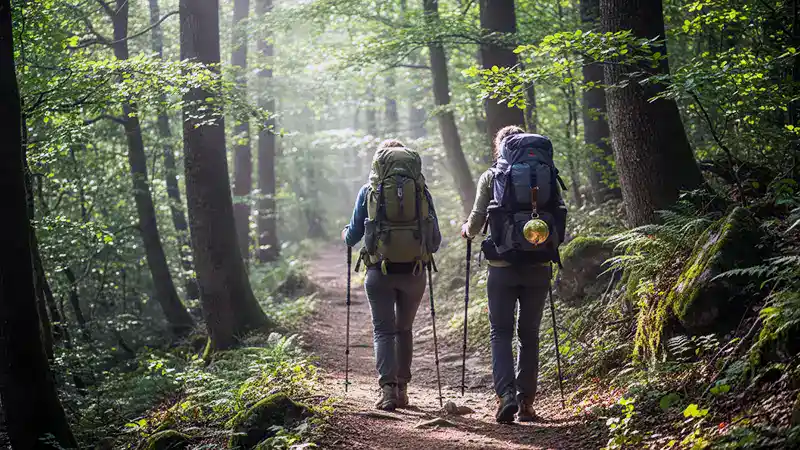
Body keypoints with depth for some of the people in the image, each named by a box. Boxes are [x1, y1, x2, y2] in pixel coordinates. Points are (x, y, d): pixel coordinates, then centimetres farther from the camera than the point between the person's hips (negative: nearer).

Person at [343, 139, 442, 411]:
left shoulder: (369, 190, 2)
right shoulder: (422, 191, 5)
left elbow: (352, 237, 7)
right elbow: (435, 240, 7)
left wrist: (346, 235, 30)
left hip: (379, 271, -2)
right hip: (414, 272, 2)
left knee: (383, 330, 4)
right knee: (404, 329, 18)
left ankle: (388, 388, -13)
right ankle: (402, 389, 19)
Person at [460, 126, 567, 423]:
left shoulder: (491, 176, 2)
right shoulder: (548, 175, 8)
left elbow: (476, 221, 0)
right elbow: (561, 218, 9)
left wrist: (466, 231, 23)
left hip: (503, 266, -2)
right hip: (540, 265, 2)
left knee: (501, 333, 5)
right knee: (529, 335, 12)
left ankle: (506, 395, -13)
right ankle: (526, 402, 12)